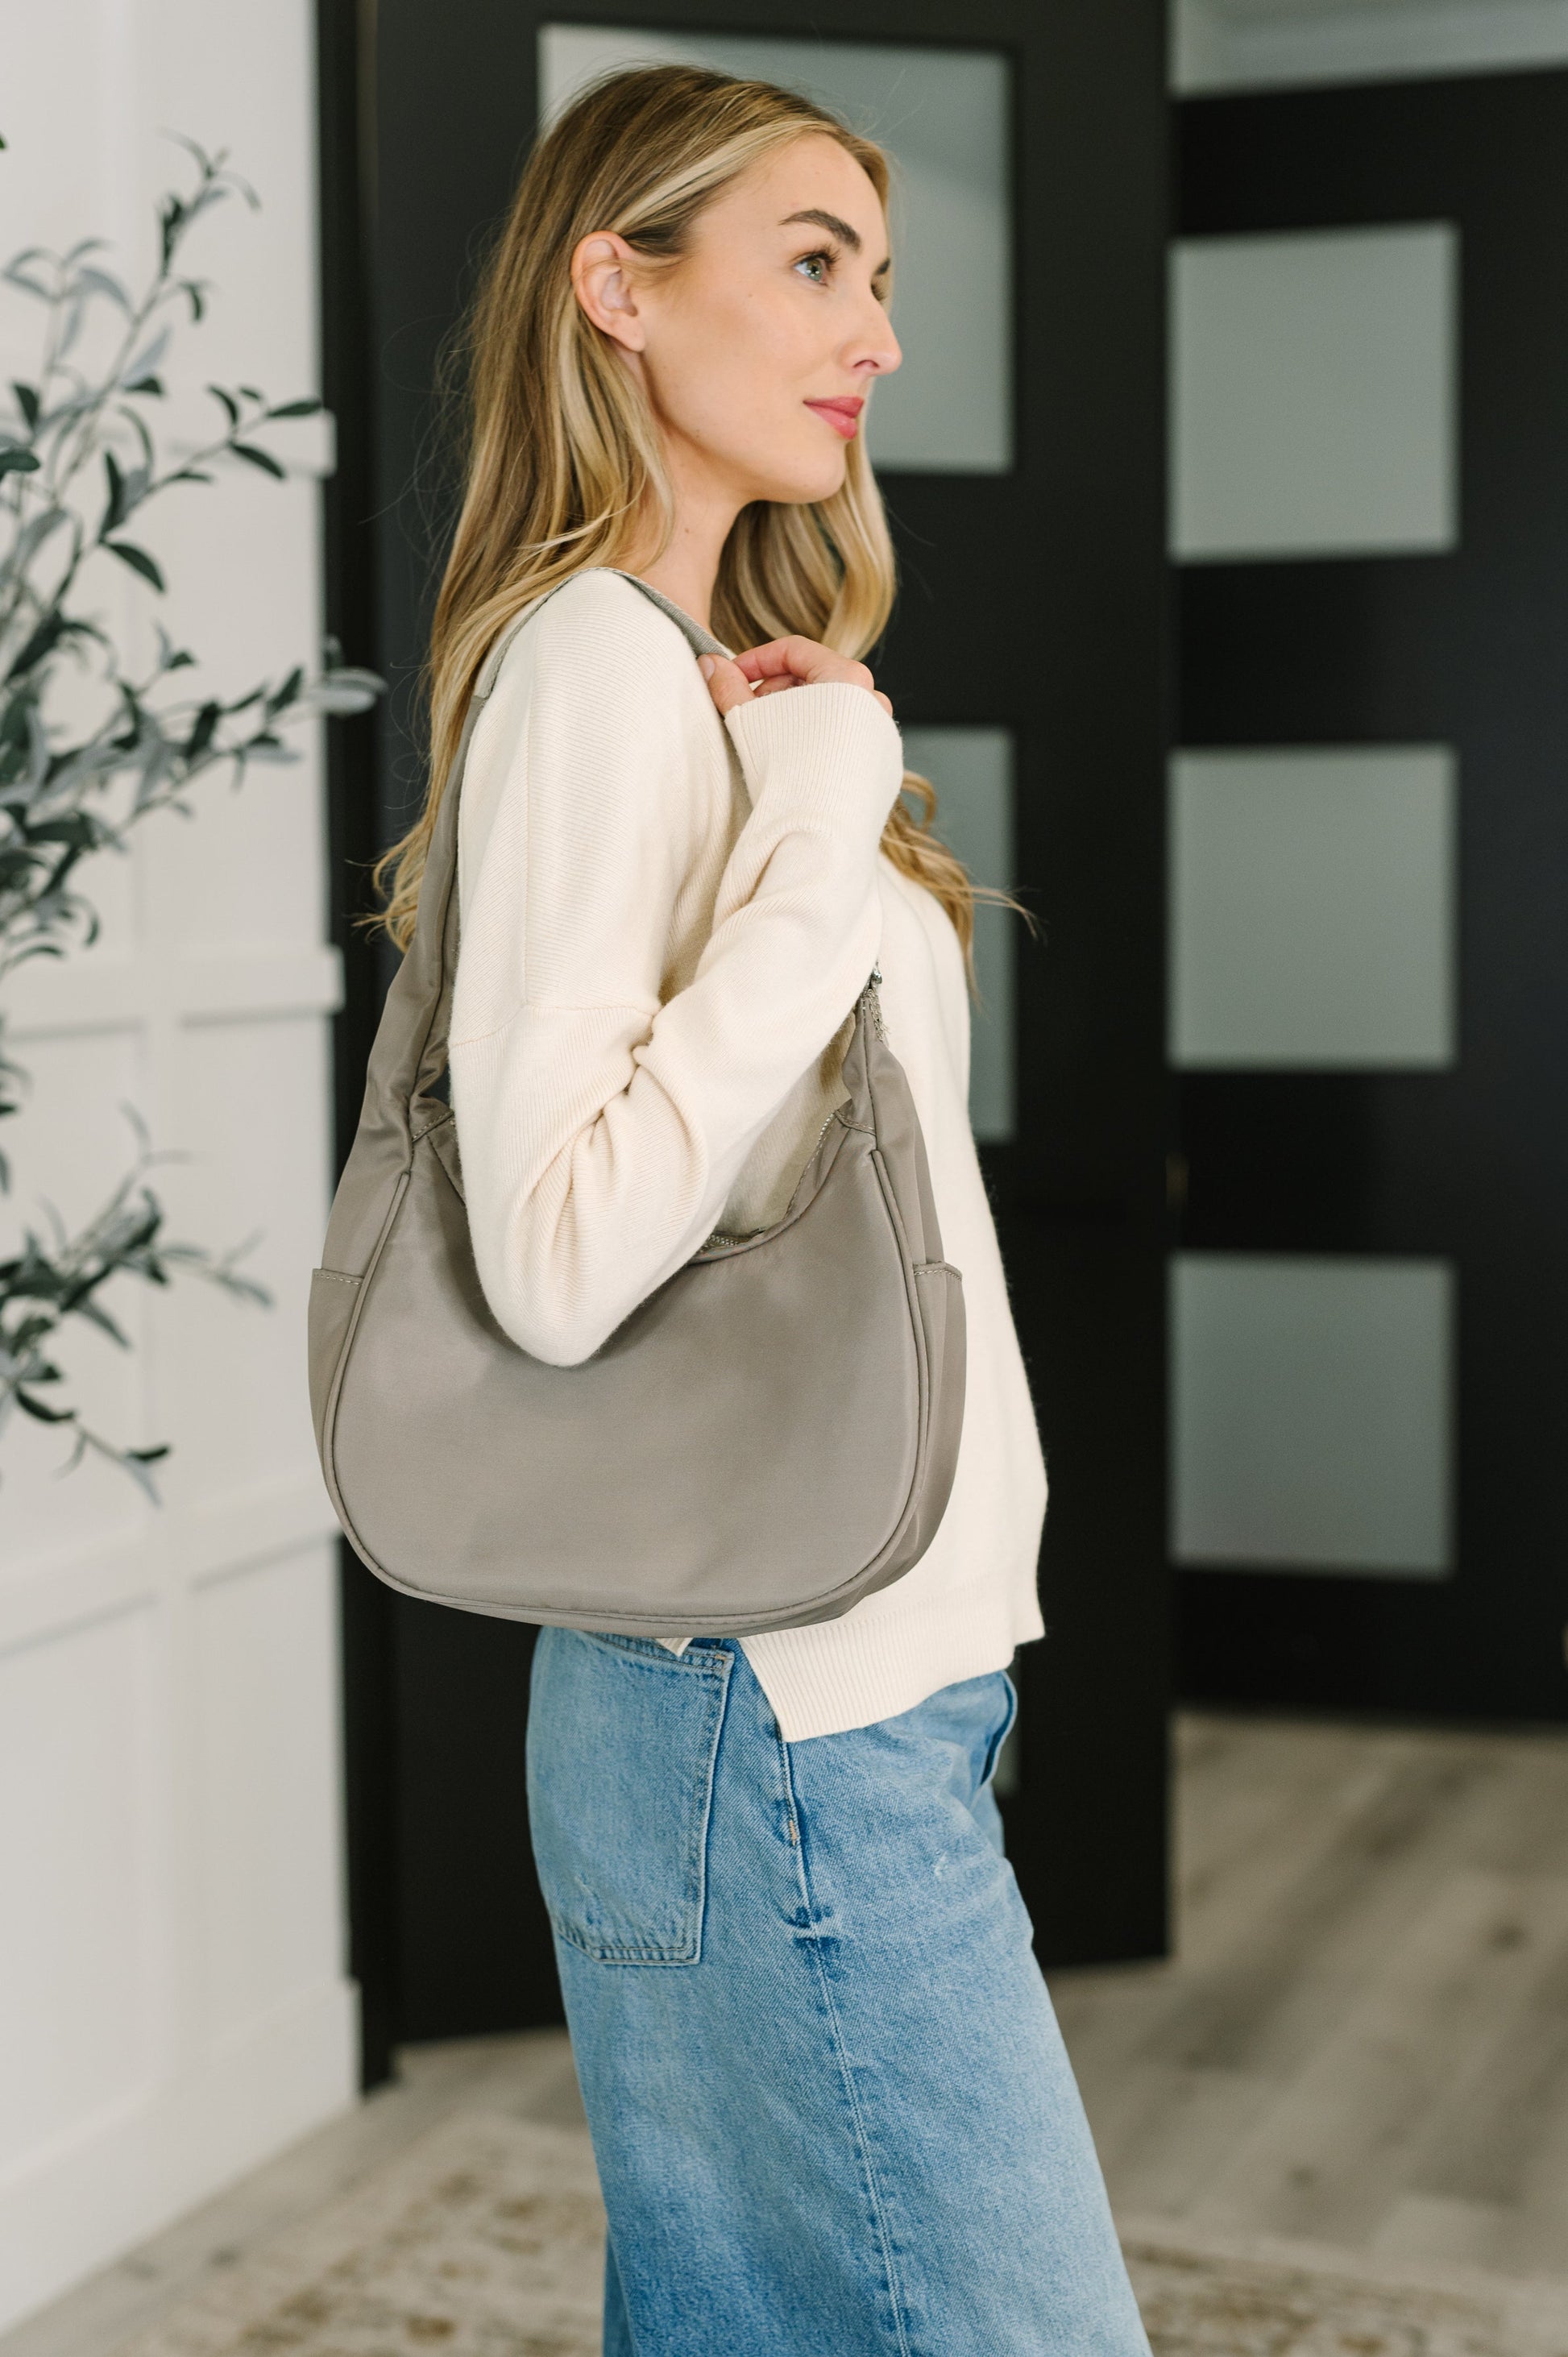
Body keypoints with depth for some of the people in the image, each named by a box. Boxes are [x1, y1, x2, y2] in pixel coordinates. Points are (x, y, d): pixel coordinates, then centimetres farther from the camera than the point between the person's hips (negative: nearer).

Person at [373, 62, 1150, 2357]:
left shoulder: (716, 666, 17)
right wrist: (821, 832, -20)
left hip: (852, 1681, 9)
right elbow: (557, 1260, -23)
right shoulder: (594, 663, -12)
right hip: (784, 1714, -9)